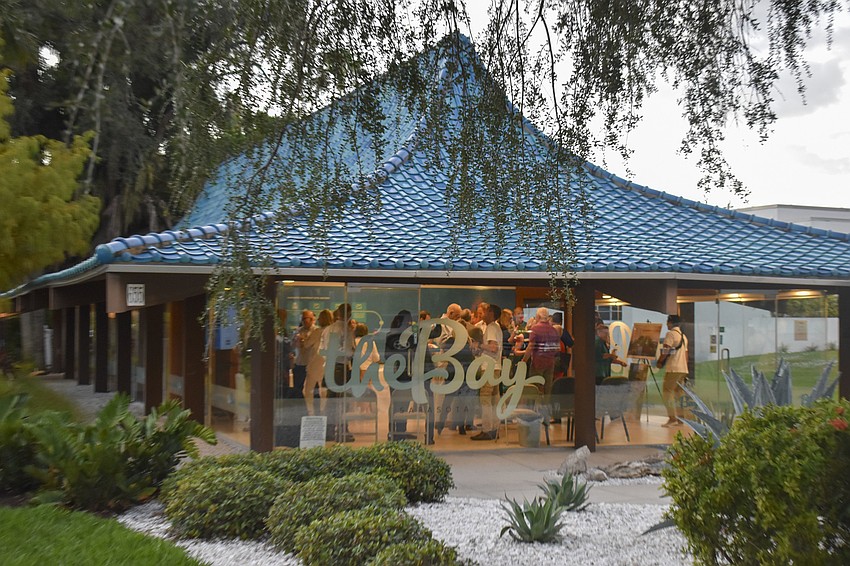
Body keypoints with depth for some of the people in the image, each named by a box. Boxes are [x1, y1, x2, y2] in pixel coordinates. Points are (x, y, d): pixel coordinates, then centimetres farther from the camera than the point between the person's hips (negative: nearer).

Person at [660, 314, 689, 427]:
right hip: (683, 369, 9)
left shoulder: (671, 334, -8)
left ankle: (672, 418, -15)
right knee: (678, 393, 12)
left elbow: (665, 350, -16)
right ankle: (679, 418, 11)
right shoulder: (683, 336, 20)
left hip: (673, 368, -9)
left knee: (667, 392, -8)